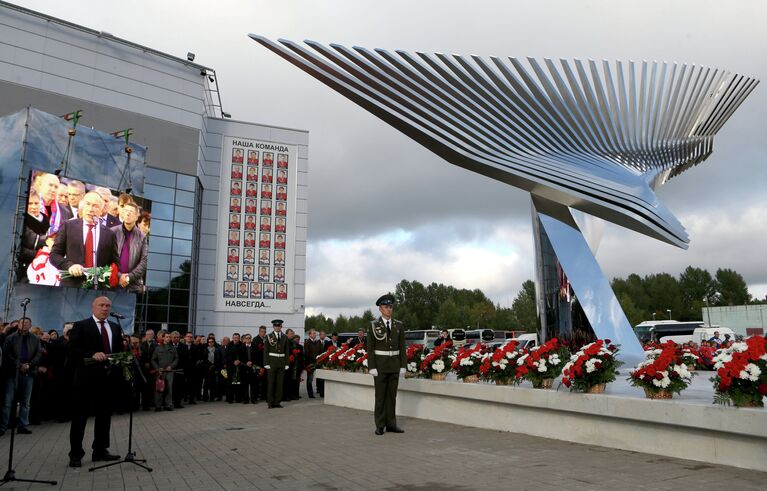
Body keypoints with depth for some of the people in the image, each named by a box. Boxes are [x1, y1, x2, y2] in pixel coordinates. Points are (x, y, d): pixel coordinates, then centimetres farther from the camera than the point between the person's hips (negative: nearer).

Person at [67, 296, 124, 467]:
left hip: (108, 377, 5)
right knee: (80, 416, 2)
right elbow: (73, 349, -11)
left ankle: (100, 450, 21)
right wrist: (92, 354, -23)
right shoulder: (80, 326, -1)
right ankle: (76, 454, 10)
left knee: (104, 415, 11)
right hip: (87, 377, -5)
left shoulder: (115, 328, 15)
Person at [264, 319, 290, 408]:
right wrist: (266, 363, -9)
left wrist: (286, 363, 4)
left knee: (280, 383, 5)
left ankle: (277, 402, 12)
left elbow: (287, 351, 10)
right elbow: (265, 351, -2)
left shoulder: (285, 337, 9)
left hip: (281, 363, 3)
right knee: (270, 383, 0)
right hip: (272, 362, -3)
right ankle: (270, 402, 8)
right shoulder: (269, 336, 0)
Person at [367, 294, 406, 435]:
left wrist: (403, 366, 0)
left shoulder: (399, 325, 4)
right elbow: (370, 348, -6)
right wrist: (372, 368, -12)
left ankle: (391, 424, 15)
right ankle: (380, 426, 9)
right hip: (380, 365, -3)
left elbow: (402, 347, 6)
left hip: (394, 365, 3)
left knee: (392, 395, 7)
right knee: (380, 396, 2)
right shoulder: (374, 325, -5)